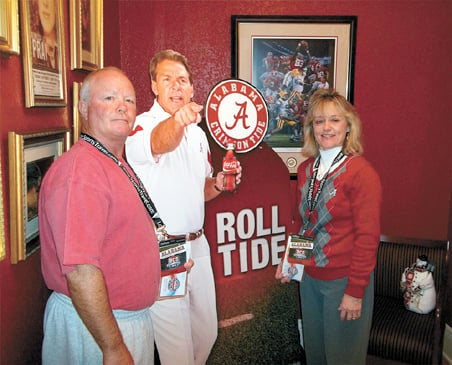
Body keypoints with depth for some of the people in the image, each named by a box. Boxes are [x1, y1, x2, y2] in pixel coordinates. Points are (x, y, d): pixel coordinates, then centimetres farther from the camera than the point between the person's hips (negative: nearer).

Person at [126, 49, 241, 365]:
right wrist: (177, 120, -58)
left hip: (198, 244, 7)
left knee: (207, 332, 19)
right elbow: (159, 143, -38)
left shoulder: (198, 132, 11)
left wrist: (218, 185, -1)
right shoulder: (142, 126, -12)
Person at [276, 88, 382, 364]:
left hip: (343, 280, -6)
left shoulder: (361, 173, -15)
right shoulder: (306, 169, 4)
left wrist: (355, 291, -16)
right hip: (309, 276, 6)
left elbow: (367, 236, -16)